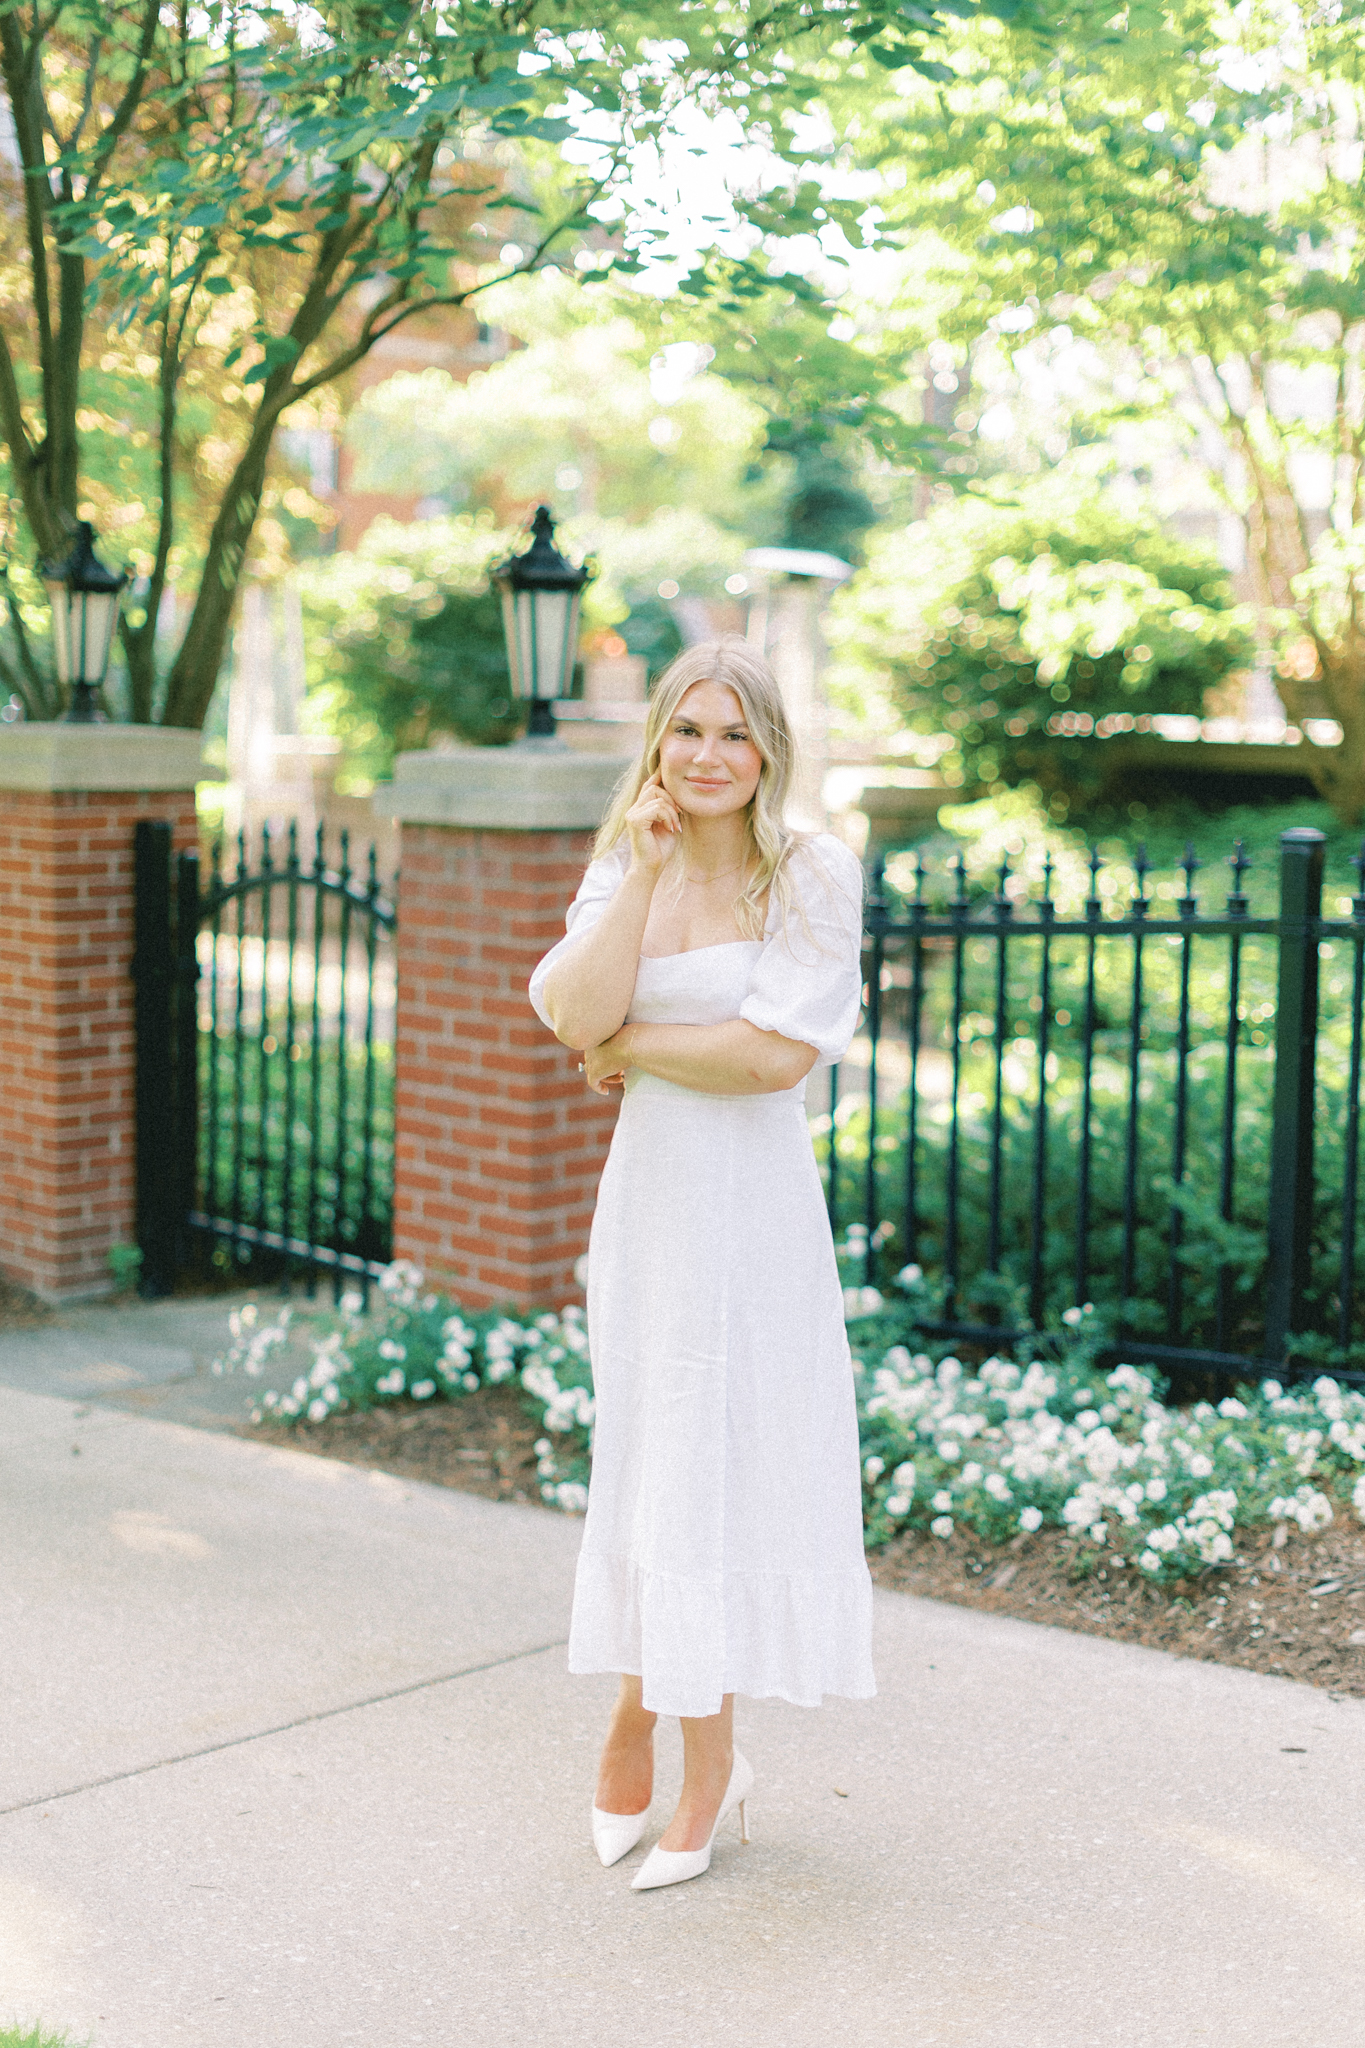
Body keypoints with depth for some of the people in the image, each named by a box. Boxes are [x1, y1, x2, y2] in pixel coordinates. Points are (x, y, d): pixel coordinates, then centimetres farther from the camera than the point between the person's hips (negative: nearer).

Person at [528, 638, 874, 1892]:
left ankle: (706, 1759, 18)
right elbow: (576, 1015, -11)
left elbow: (780, 1051, -18)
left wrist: (629, 1049, -8)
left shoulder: (813, 877, -7)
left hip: (756, 1202, -4)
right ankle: (640, 1702, 32)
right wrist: (647, 867, -12)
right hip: (649, 1190, 4)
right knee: (642, 1447, 13)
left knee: (732, 1455, 4)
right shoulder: (624, 869, 6)